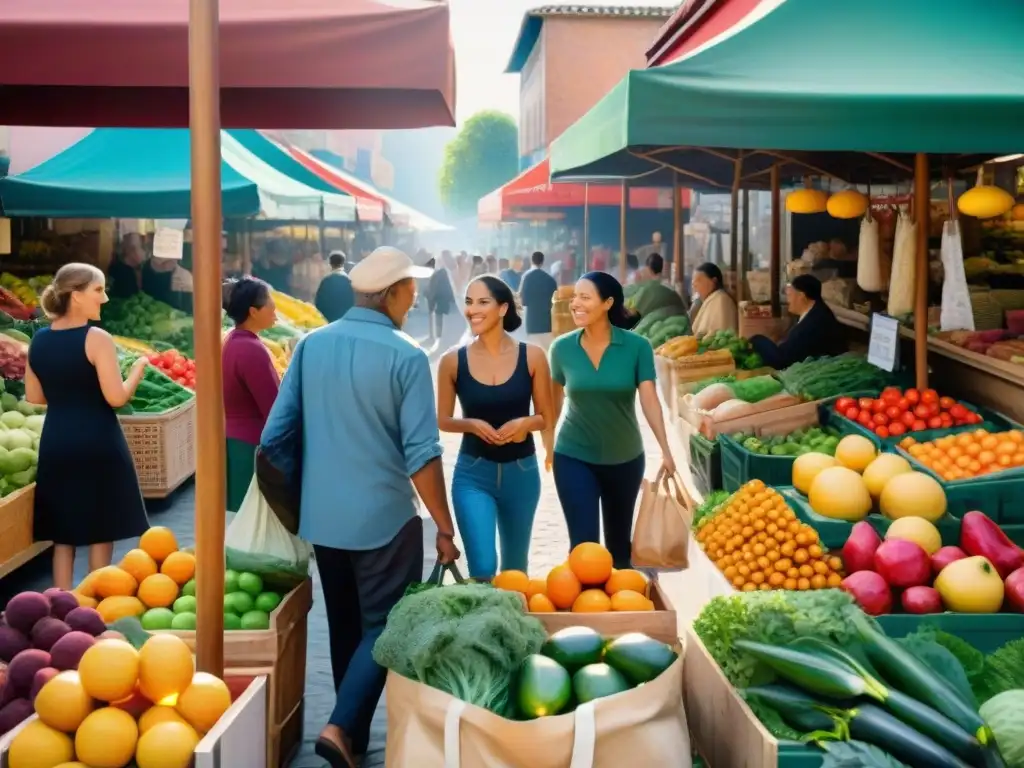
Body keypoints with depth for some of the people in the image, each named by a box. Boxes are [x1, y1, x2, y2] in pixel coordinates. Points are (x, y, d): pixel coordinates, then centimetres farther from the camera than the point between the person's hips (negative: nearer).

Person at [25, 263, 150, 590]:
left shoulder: (39, 340, 5)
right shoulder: (97, 339, -14)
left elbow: (34, 397, 12)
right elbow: (116, 398, -17)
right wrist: (139, 367, -1)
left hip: (55, 443, 6)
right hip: (97, 444, -6)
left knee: (63, 533, 14)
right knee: (101, 532, 8)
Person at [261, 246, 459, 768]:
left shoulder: (310, 345, 1)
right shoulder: (405, 357, -13)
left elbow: (275, 433, 3)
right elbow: (421, 454, -14)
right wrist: (445, 528, -6)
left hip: (321, 517, 5)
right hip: (384, 517, -5)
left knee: (345, 627, 18)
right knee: (384, 626, 6)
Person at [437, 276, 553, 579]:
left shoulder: (531, 356, -7)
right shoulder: (453, 361, -7)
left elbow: (546, 417, 2)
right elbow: (443, 420, 3)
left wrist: (524, 423, -20)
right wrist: (472, 424, -17)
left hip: (521, 472, 2)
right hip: (472, 474, -1)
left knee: (515, 565, 20)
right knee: (482, 568, -13)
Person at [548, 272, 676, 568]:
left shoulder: (637, 346, -12)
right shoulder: (562, 347, -8)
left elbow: (649, 399, -18)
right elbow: (555, 398, 5)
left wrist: (665, 450, -27)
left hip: (625, 458, 1)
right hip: (574, 457, -1)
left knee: (619, 539, 17)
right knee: (584, 542, -5)